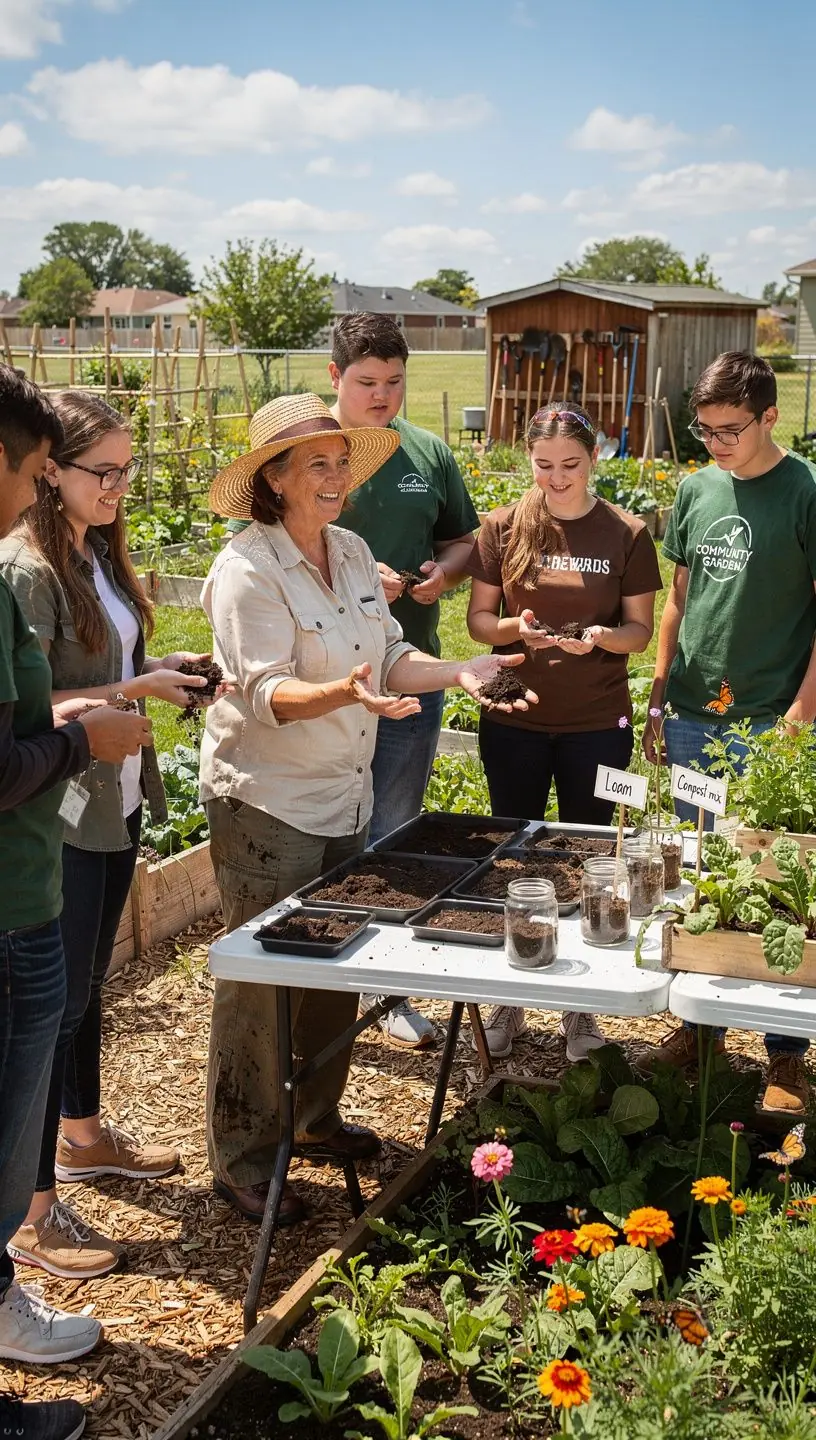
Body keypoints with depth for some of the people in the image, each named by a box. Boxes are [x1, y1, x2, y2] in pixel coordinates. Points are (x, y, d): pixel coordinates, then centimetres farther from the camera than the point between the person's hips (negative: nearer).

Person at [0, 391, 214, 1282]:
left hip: (113, 805, 8)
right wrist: (135, 691, -22)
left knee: (87, 982, 22)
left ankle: (82, 1135, 40)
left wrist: (163, 667, 0)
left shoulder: (98, 554, 8)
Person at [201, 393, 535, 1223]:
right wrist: (345, 693, -40)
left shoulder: (353, 553, 7)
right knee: (257, 985, 1)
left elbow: (390, 657, 10)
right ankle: (240, 1162, 14)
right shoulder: (247, 570, -17)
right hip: (264, 804, -7)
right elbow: (265, 693, -23)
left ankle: (314, 1118, 35)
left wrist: (458, 673, -7)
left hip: (343, 797, 8)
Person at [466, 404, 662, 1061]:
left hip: (596, 727, -1)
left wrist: (599, 636, -21)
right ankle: (509, 1000, 26)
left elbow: (640, 630, 0)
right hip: (514, 720, 1)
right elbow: (478, 618, 3)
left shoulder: (627, 534, -4)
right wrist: (514, 626, -19)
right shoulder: (503, 528, -2)